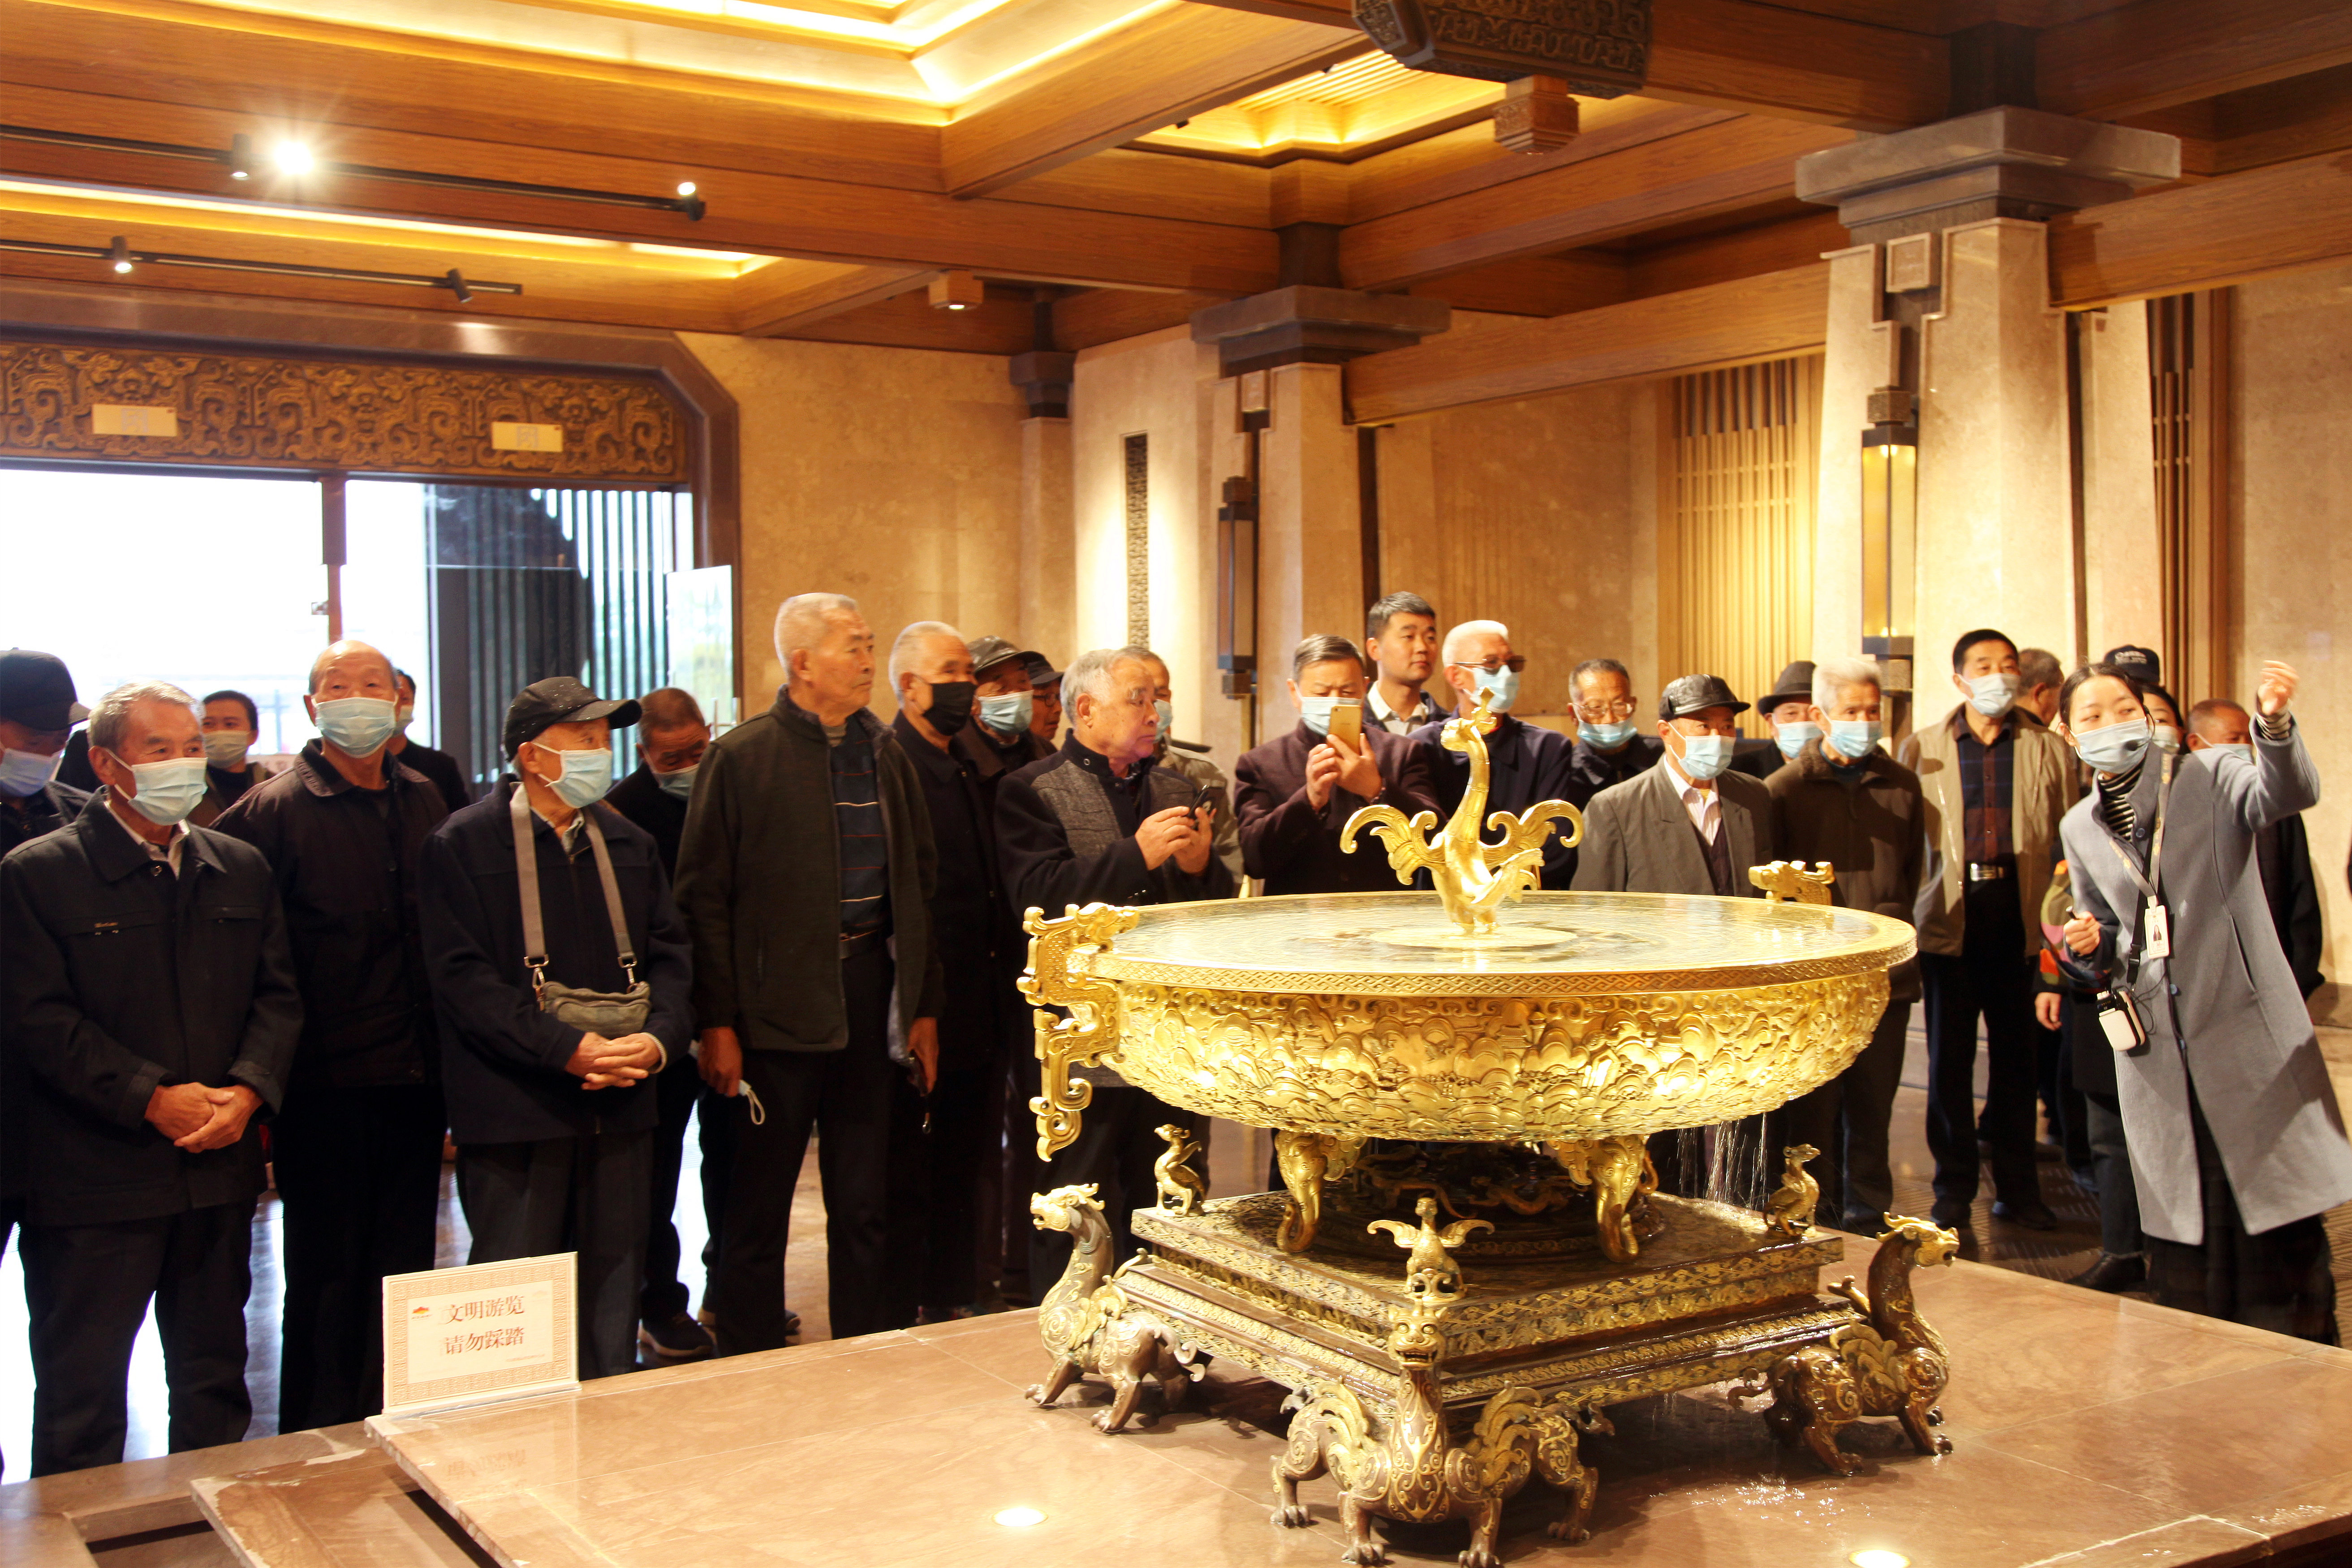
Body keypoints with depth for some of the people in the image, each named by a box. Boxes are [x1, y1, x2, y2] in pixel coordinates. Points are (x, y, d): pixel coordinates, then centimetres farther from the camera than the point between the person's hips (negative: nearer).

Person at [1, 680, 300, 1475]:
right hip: (93, 1179, -5)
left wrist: (247, 1090, -9)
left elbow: (278, 994, 8)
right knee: (80, 1388, 5)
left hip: (219, 1169, 5)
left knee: (214, 1376, 15)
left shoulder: (240, 868, 11)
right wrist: (153, 1101, -17)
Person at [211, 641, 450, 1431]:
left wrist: (447, 1054, 10)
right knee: (327, 1273, 4)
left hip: (415, 1074, 5)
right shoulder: (275, 808, -7)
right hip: (326, 1085, -5)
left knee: (405, 1266, 12)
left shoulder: (423, 800, 10)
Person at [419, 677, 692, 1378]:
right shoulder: (462, 845, -4)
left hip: (620, 1107, 5)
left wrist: (658, 1038, -9)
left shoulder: (629, 845, 14)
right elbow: (464, 978, -12)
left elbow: (670, 953, 11)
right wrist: (568, 1050, -20)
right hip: (514, 1109, -5)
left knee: (613, 1288, 12)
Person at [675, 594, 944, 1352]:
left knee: (864, 1203, 12)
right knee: (760, 1202, 4)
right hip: (777, 1006, -5)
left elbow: (920, 884, 14)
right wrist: (716, 1023, -12)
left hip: (869, 996, 5)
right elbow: (705, 897, -7)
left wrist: (925, 1005, 9)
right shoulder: (741, 757, -5)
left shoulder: (888, 755, 11)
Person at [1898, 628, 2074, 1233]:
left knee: (2017, 1055, 8)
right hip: (1950, 918, 0)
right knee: (1950, 1058, 5)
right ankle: (1954, 1190, 16)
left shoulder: (2050, 752, 6)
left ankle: (2017, 1188, 20)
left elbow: (2068, 844, 3)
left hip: (2021, 919, 0)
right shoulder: (1921, 750, 5)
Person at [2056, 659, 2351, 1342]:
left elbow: (2290, 794, -24)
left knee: (2283, 1230, -3)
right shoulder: (2081, 828, 10)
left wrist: (2276, 724, -43)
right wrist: (2090, 951, -3)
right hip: (2155, 1050, 4)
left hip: (2249, 1033, -4)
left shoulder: (2212, 781, -2)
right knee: (2183, 1236, 9)